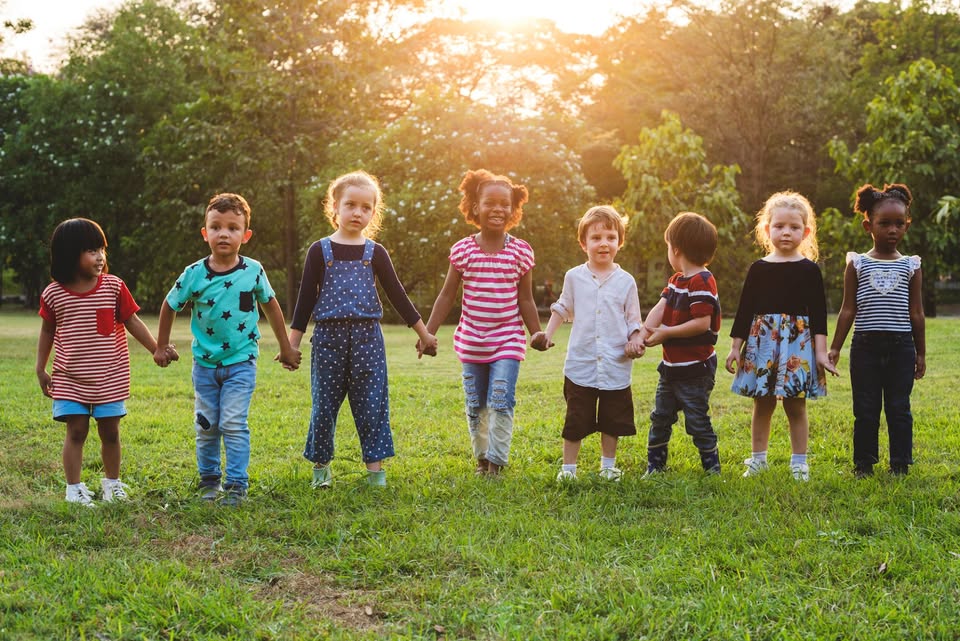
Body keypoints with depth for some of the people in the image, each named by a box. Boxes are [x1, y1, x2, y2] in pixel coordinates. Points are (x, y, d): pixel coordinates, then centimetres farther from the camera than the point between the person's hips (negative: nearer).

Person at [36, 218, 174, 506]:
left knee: (110, 432, 9)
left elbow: (133, 322, 1)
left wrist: (158, 349, -5)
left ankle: (112, 483, 25)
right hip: (70, 379, -1)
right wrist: (40, 369, 8)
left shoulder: (114, 287, -6)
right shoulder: (53, 294, -4)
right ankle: (74, 488, 8)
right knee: (76, 431, -1)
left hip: (110, 377, 1)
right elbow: (47, 331, 9)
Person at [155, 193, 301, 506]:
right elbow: (170, 307, 6)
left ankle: (236, 484, -1)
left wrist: (286, 348, 14)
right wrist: (161, 347, 10)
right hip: (205, 362, 2)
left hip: (240, 362, -2)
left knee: (234, 424, -9)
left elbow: (271, 305, 8)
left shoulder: (253, 271, -8)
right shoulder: (194, 275, -10)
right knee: (206, 426, 10)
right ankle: (209, 479, 26)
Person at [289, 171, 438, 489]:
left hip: (367, 336, 1)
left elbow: (397, 295, 9)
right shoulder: (320, 251, 1)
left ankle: (375, 466, 9)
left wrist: (424, 334, 10)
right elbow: (306, 299, 3)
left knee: (371, 403, 0)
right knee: (324, 404, 4)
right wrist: (292, 344, 1)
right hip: (328, 335, -1)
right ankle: (321, 465, 17)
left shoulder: (375, 253, 5)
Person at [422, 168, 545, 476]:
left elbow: (525, 300, 4)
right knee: (475, 405, 9)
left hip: (507, 341, -2)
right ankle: (481, 458, 24)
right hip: (471, 341, 2)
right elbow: (447, 295, 4)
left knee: (501, 401, -11)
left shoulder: (521, 251, -3)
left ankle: (496, 461, -2)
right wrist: (428, 333, 1)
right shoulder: (462, 249, -1)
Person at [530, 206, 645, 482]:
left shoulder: (626, 281, 1)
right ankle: (568, 467, 15)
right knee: (575, 420, 4)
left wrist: (635, 341, -12)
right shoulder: (574, 277, 3)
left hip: (615, 366, 0)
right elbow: (563, 309, 15)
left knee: (612, 420, 11)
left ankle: (608, 465, 27)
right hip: (581, 364, 0)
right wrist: (548, 333, 5)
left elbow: (634, 320, 5)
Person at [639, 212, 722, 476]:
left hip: (695, 369, -10)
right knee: (660, 417, 15)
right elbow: (660, 307, 1)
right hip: (672, 365, 10)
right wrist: (644, 332, -16)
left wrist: (666, 333, -20)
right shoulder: (676, 280, 12)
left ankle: (712, 468, 12)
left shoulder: (701, 282, -19)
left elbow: (702, 323, -26)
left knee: (697, 421, -1)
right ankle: (655, 465, 26)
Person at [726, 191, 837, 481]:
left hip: (798, 342, -2)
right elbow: (745, 309, 7)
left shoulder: (810, 270, 0)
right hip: (762, 341, 2)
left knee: (796, 406, 3)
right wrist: (736, 346, 4)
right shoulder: (758, 269, 4)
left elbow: (818, 313, -1)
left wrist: (820, 351, -6)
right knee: (762, 405, 8)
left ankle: (799, 462, 12)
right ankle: (758, 458, 18)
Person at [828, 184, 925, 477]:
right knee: (866, 410, 5)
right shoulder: (857, 265, 3)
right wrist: (834, 348, 1)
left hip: (901, 346, 0)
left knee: (899, 408, 4)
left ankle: (900, 464, 13)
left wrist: (920, 353, 8)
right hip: (866, 345, 0)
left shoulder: (910, 266, 5)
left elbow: (916, 313, 8)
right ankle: (863, 464, 14)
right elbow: (848, 310, 4)